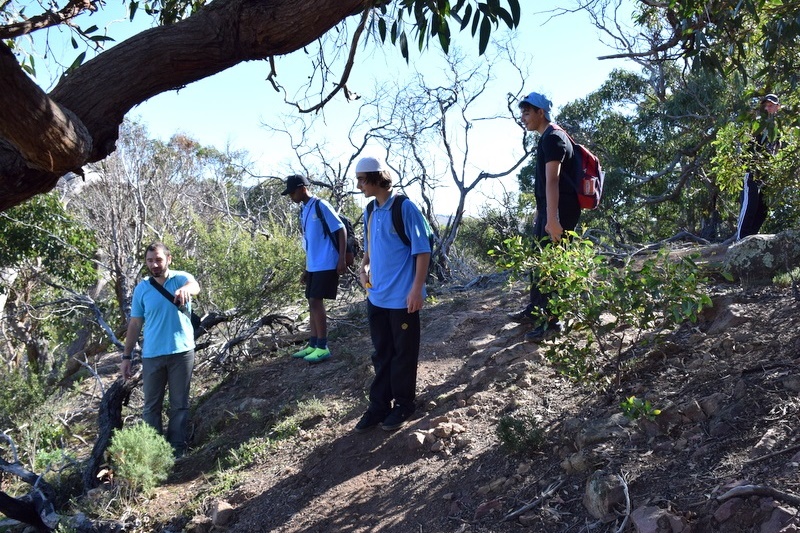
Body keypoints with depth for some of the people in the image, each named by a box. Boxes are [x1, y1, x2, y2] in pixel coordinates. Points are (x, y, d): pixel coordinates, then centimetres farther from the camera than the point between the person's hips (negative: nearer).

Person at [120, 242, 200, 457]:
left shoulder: (180, 278, -4)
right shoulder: (142, 288, 4)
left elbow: (195, 286, -29)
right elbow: (135, 324, 8)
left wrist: (185, 289, -54)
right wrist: (126, 356, 6)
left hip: (181, 352, -2)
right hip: (151, 355, 2)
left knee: (180, 405, 7)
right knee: (151, 406, 9)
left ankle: (178, 450, 17)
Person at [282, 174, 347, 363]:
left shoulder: (321, 206, -11)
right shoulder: (304, 211, 14)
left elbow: (341, 230, -12)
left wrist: (342, 259, -17)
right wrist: (306, 269, 21)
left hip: (326, 265, -9)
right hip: (314, 266, 9)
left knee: (316, 302, -9)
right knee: (312, 303, 10)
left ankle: (323, 347, -2)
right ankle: (313, 344, 18)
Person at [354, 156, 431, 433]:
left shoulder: (405, 208, -13)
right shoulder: (370, 212, 8)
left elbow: (423, 251, -12)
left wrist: (417, 289, -18)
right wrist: (364, 266, 1)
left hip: (402, 298, -6)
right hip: (376, 297, 6)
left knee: (403, 354, 8)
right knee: (381, 354, 15)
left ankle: (403, 404, 22)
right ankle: (379, 405, 25)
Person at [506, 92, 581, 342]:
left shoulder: (553, 138, -15)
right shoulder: (547, 138, 18)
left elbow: (552, 180, -25)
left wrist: (552, 219, -31)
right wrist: (540, 212, 27)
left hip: (560, 211, -11)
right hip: (548, 209, 11)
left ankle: (551, 321, -1)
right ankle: (535, 310, 30)